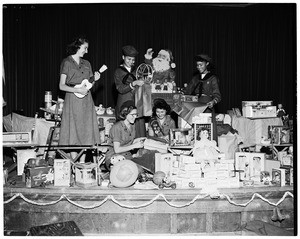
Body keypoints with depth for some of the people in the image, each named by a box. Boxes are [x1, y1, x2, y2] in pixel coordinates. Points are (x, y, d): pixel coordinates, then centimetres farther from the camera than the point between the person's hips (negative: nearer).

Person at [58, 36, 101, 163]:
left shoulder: (86, 64, 14)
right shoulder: (67, 63, -2)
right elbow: (62, 86, -8)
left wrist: (94, 79, -2)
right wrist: (78, 90, -18)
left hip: (86, 100, 5)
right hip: (73, 100, -5)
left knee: (86, 132, 4)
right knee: (73, 132, -3)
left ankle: (82, 163, 11)